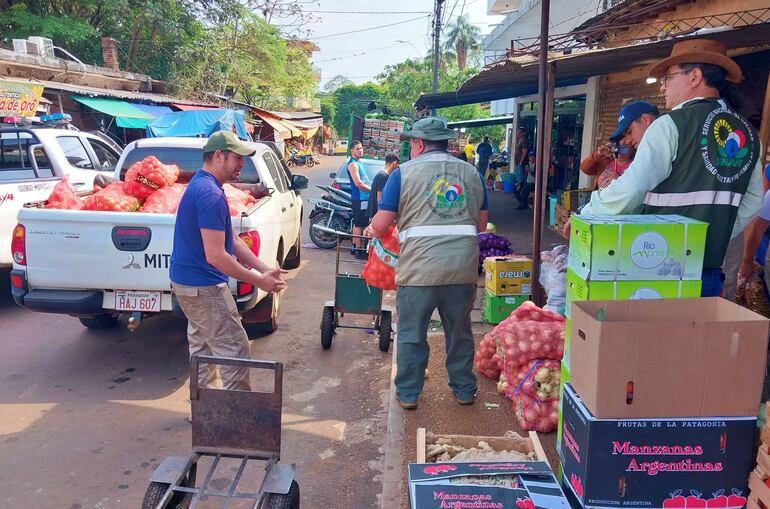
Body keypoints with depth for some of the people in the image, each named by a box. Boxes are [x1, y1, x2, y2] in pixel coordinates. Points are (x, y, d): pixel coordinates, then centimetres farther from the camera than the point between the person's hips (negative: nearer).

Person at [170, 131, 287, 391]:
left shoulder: (200, 185, 11)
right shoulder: (211, 194, -23)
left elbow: (233, 241, 12)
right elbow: (215, 256, -27)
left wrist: (264, 269, 4)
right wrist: (259, 281, -19)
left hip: (187, 281, 10)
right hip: (203, 286, -10)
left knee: (201, 344, 19)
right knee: (235, 349, -2)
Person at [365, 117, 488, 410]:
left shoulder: (405, 172, 0)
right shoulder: (470, 172, 11)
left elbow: (381, 224, -2)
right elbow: (482, 224, 16)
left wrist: (371, 230, 20)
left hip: (419, 270, -3)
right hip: (464, 268, 4)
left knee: (411, 334, 12)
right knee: (460, 331, 18)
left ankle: (408, 393, 23)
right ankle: (464, 390, 31)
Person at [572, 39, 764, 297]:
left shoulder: (672, 125, -12)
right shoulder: (748, 133, 10)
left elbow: (627, 193, -18)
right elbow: (752, 203, 15)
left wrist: (584, 217, -6)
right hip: (711, 270, 6)